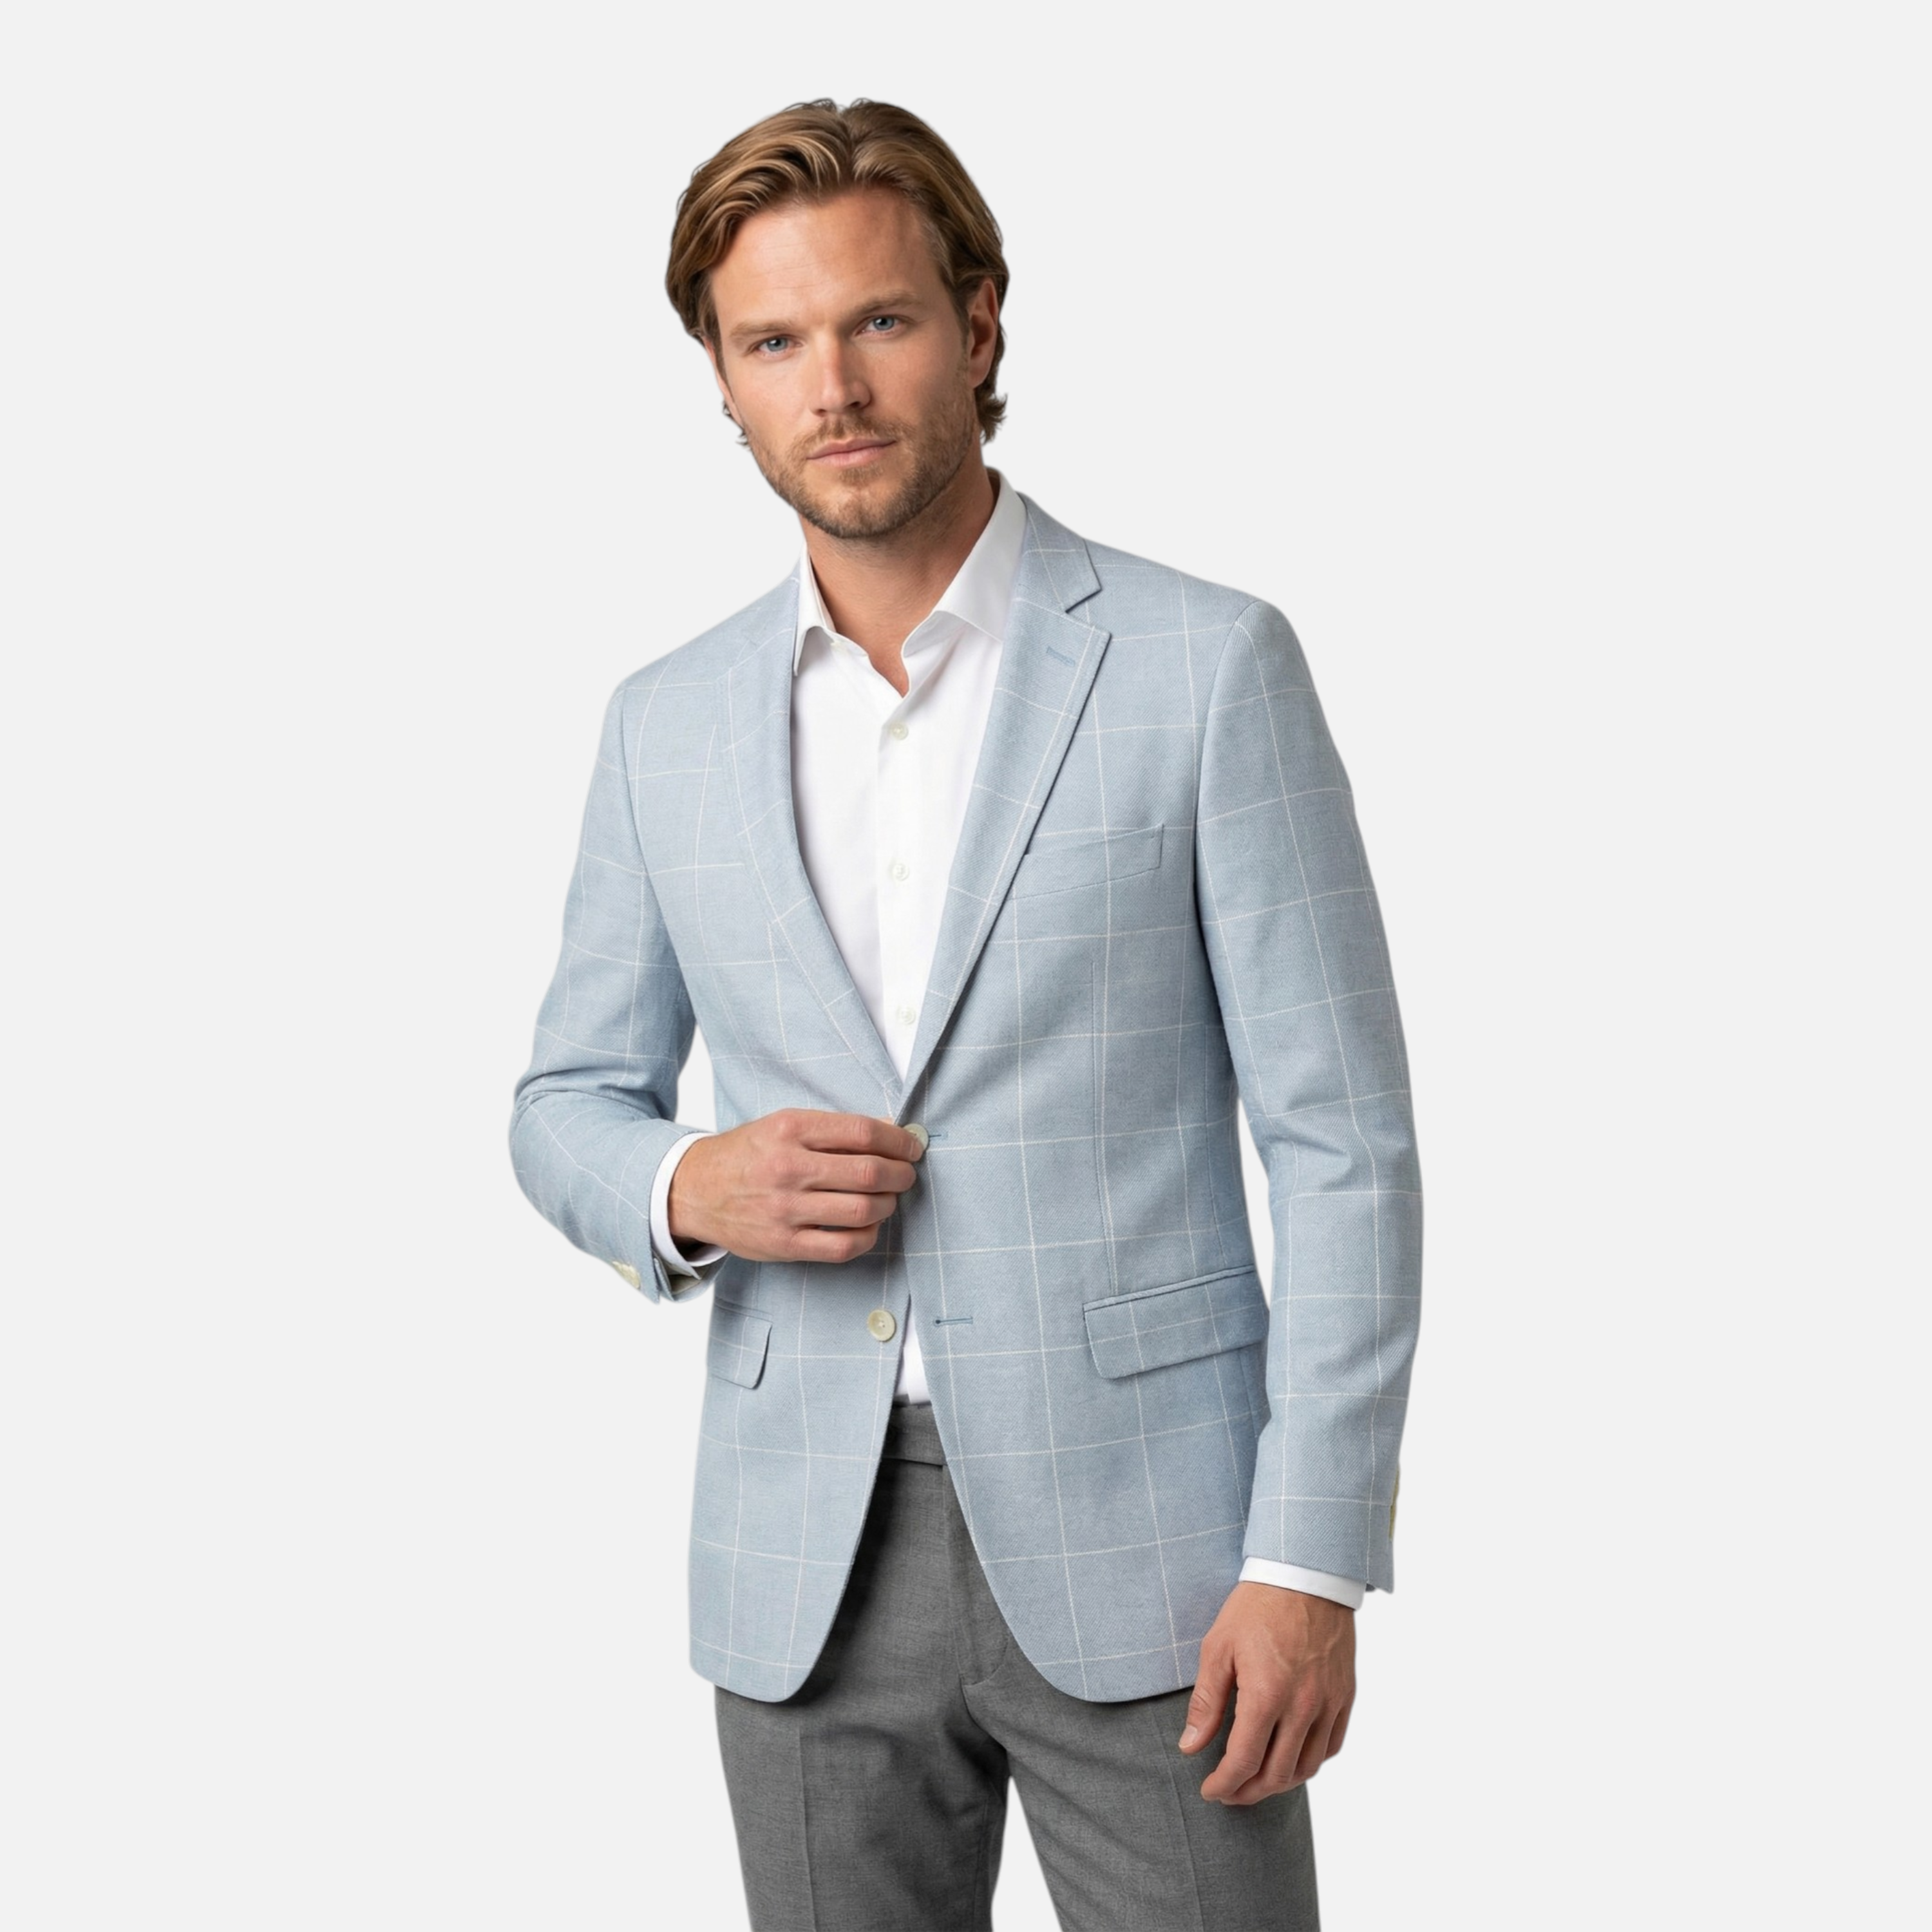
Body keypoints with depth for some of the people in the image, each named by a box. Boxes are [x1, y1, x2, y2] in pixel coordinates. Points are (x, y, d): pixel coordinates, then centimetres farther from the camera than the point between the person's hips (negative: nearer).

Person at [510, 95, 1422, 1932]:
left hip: (1139, 1536, -3)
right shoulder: (670, 726, 6)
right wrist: (690, 1190, -8)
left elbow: (1342, 1142, -6)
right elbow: (567, 1105, 15)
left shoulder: (1206, 668, -6)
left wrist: (1310, 1563, -12)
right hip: (807, 1558, 3)